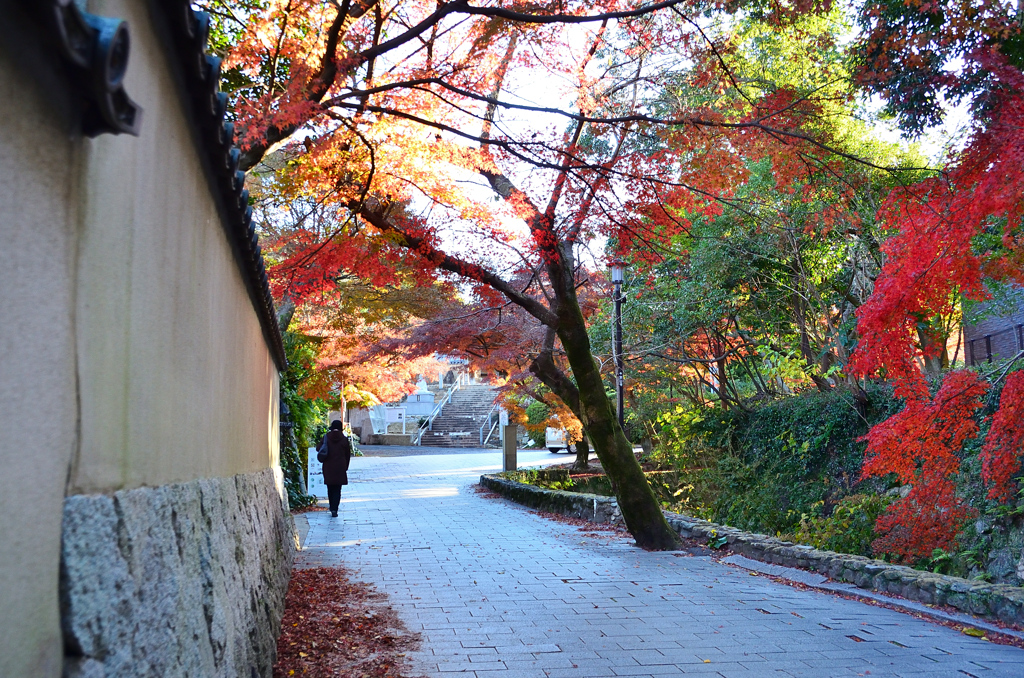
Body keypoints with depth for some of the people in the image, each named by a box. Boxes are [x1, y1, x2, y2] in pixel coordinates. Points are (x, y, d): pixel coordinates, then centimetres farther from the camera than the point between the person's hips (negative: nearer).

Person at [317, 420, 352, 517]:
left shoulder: (326, 437, -2)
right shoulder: (344, 439, -2)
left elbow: (319, 449, 2)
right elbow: (348, 454, 3)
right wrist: (345, 467, 13)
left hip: (328, 468, 1)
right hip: (340, 468, -1)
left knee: (330, 488, 16)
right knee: (337, 489, 2)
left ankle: (332, 508, 22)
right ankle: (334, 509, -9)